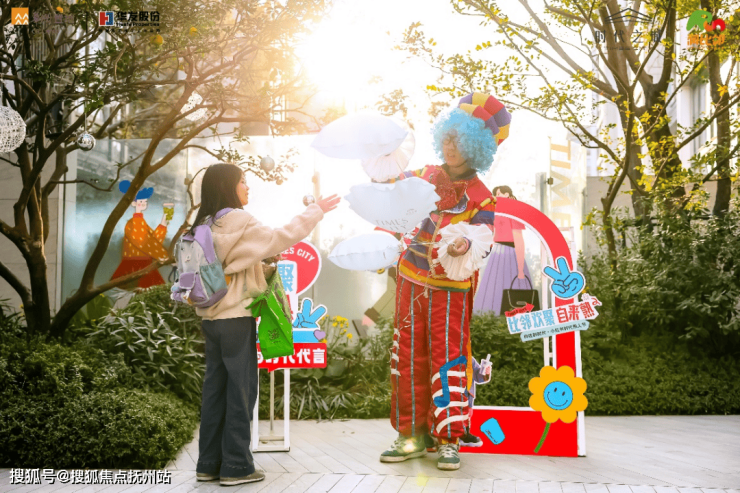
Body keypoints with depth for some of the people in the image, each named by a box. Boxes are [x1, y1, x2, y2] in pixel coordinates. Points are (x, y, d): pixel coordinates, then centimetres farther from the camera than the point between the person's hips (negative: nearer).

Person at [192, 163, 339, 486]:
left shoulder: (204, 226, 11)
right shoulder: (240, 223, -13)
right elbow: (280, 238, -13)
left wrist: (262, 263, 12)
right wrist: (315, 212, -3)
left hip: (211, 319, 8)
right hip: (236, 318, -8)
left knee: (214, 389, 12)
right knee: (241, 390, 1)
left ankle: (209, 464, 18)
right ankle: (236, 466, 7)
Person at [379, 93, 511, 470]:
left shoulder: (479, 196, -8)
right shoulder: (421, 178, 5)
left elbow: (483, 240, -15)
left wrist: (467, 245, -36)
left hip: (450, 288, -5)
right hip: (411, 282, 5)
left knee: (447, 358, -4)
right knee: (408, 357, 7)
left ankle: (449, 440, 6)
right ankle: (412, 434, 18)